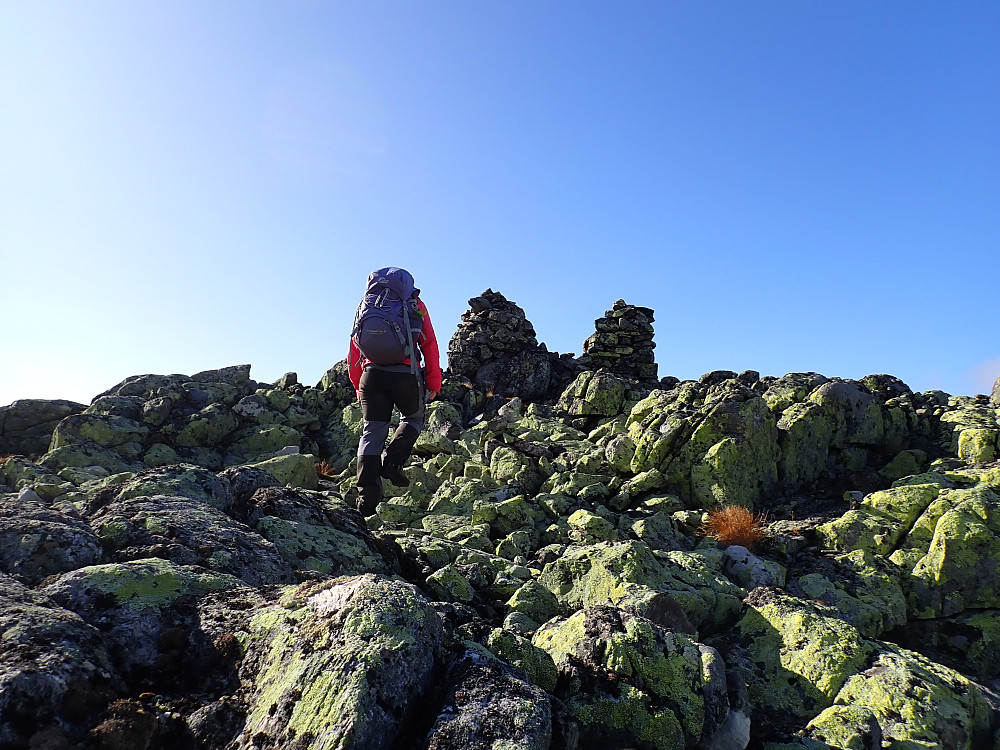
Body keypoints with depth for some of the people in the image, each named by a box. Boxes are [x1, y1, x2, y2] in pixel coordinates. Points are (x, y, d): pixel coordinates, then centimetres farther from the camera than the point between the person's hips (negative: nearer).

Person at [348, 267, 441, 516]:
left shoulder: (366, 303, 21)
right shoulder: (415, 304, 14)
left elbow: (354, 347, 18)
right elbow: (430, 344, 8)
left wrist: (358, 385, 22)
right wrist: (434, 382, 12)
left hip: (372, 373, 2)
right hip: (406, 374, -2)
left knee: (372, 432, 6)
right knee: (413, 419, 23)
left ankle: (367, 500, 0)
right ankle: (392, 461, -1)